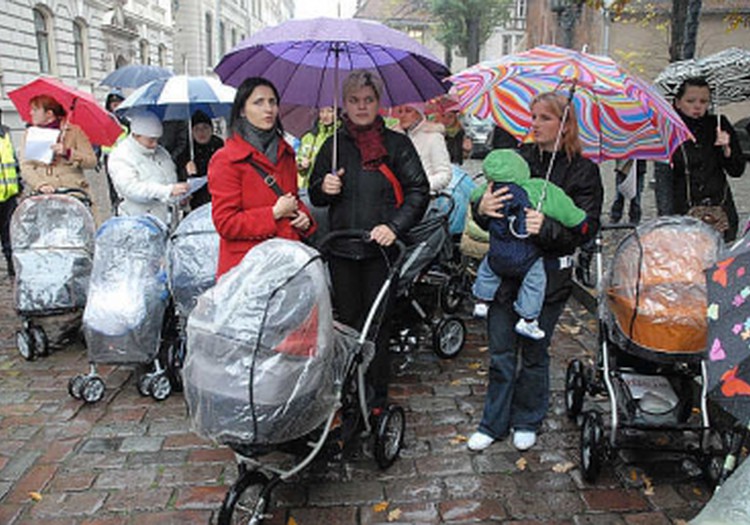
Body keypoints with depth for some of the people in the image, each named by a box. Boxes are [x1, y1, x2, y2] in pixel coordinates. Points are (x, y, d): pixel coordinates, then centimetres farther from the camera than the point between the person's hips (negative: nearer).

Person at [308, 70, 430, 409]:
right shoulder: (333, 145, 12)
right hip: (341, 249, 3)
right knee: (347, 320, 9)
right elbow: (315, 196, 17)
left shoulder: (397, 144, 3)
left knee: (377, 323, 1)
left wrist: (394, 226, -14)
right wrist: (324, 188, -7)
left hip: (380, 249, -3)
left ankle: (376, 397, 14)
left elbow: (419, 191, -1)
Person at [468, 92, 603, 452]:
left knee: (534, 351, 10)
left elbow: (586, 226, -8)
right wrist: (482, 207, -19)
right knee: (501, 351, 8)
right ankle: (493, 423, 25)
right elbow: (484, 202, 6)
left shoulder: (583, 170, -1)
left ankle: (527, 422, 31)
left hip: (548, 273, -2)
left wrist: (547, 228, -26)